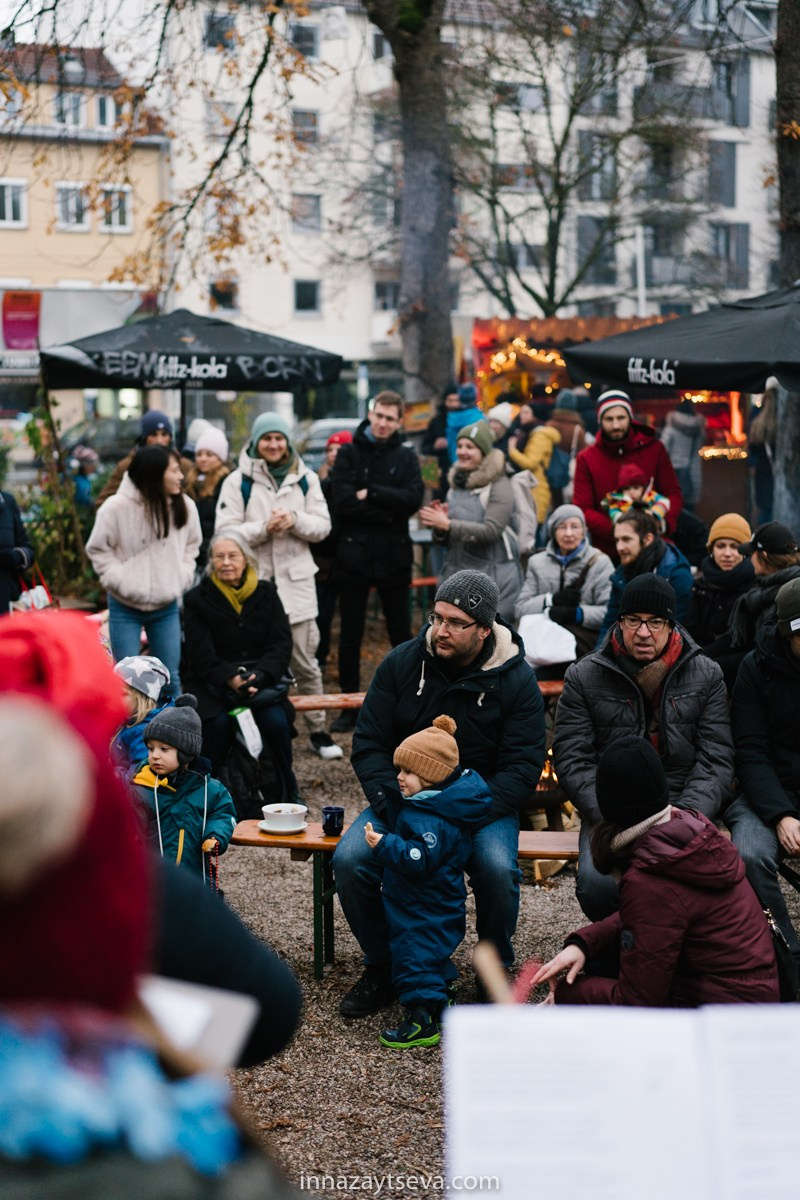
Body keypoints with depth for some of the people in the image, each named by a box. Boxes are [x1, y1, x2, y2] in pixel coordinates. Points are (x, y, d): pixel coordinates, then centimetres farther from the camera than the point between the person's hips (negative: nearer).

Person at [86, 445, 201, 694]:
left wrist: (181, 578, -1)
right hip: (125, 608, -3)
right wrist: (122, 582, -13)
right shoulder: (116, 508, -15)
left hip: (167, 606, 3)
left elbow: (191, 546, 12)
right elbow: (98, 550, -4)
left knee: (171, 677, 10)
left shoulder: (185, 507, -5)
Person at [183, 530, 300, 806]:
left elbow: (281, 643, 1)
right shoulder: (198, 599, 3)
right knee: (218, 722, -31)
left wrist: (259, 676, -18)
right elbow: (201, 654, -5)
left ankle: (289, 794, -7)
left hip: (263, 677, 1)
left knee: (276, 721, -27)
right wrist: (231, 679, -22)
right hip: (212, 683, -1)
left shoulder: (266, 593, 9)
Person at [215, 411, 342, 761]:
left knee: (306, 662, 5)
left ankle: (318, 730, 14)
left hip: (296, 580, 2)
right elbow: (226, 531, -6)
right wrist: (264, 528, -20)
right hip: (253, 582, -2)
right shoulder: (238, 481, 1)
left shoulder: (306, 479, 9)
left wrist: (296, 520, -13)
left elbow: (323, 525, 6)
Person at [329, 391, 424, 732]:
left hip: (393, 556, 1)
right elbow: (343, 503, -13)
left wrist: (370, 494, -17)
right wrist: (388, 510, -15)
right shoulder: (349, 454, 1)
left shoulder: (406, 457, 5)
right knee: (350, 635, 6)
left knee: (401, 633, 10)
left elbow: (413, 499, -12)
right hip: (353, 554, -1)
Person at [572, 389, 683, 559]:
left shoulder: (654, 449, 6)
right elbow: (583, 510, -2)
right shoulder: (587, 459, 3)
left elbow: (673, 494, 6)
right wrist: (615, 530, -19)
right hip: (607, 554, 0)